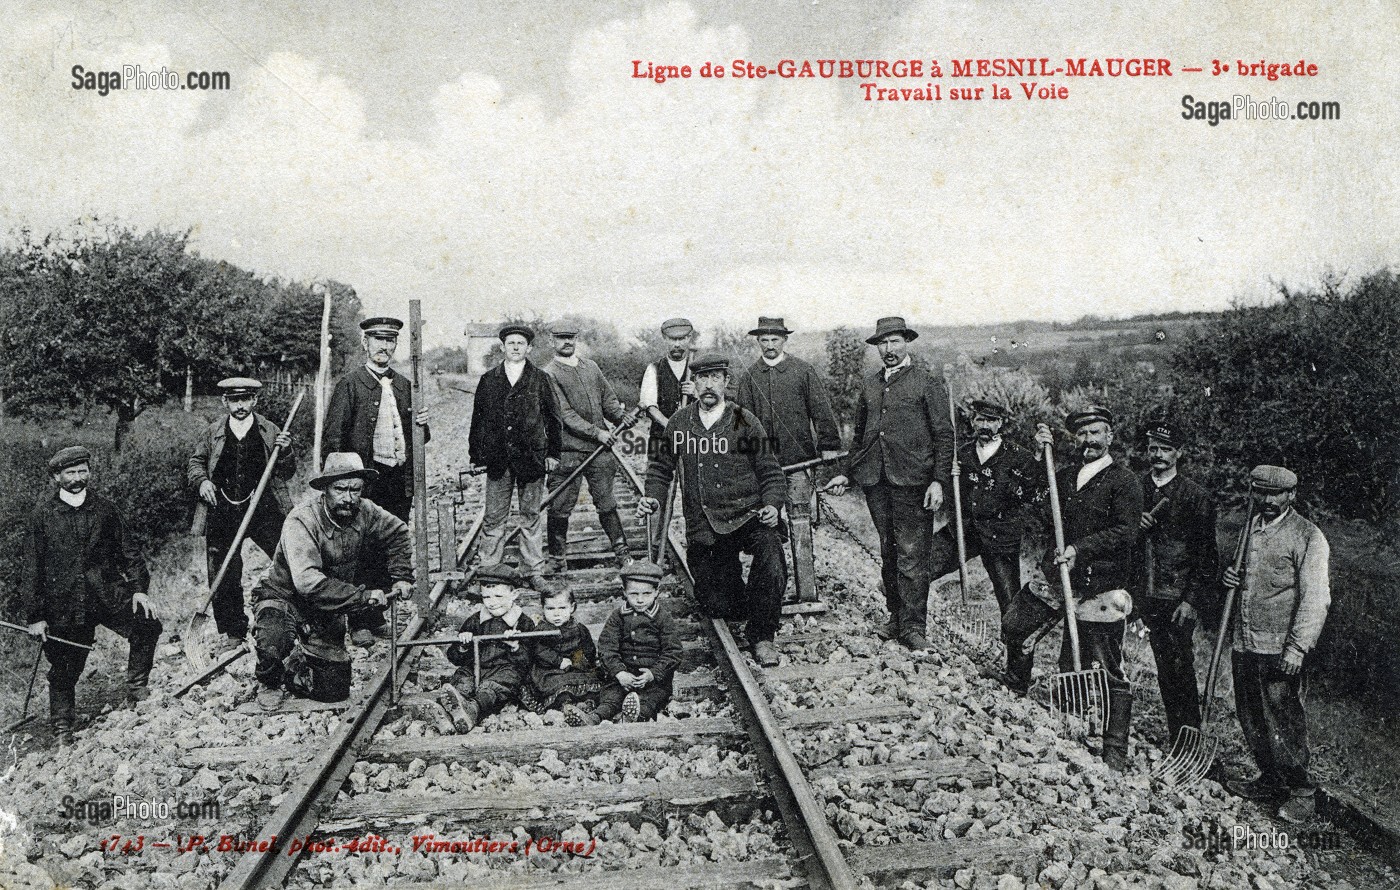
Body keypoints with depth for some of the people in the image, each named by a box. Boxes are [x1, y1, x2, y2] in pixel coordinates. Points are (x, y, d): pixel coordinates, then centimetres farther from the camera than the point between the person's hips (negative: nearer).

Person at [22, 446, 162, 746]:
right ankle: (63, 730, 25)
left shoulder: (104, 508, 6)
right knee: (64, 670, 6)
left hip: (109, 595, 2)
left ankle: (136, 691, -1)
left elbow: (127, 552, 11)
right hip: (64, 605, -1)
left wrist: (138, 588, -2)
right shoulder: (42, 514, -1)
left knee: (147, 626, -20)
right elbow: (32, 568, 1)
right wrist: (34, 616, -1)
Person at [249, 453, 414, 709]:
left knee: (335, 692, 0)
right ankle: (270, 681, 1)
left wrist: (402, 577, -4)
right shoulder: (301, 521, -30)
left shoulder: (364, 512, -12)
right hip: (284, 599, -5)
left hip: (327, 612, 5)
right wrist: (362, 596, -41)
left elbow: (398, 532, 8)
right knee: (273, 646, -37)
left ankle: (295, 668, 33)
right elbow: (307, 582, -40)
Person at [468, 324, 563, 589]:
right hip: (497, 460, 1)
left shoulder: (540, 380, 6)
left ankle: (533, 572, 13)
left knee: (531, 517, 6)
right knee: (494, 518, 3)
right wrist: (477, 456, 4)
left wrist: (553, 453, 3)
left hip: (532, 458, -1)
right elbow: (478, 420, 10)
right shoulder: (488, 380, 9)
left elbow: (553, 418, 7)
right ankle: (489, 569, 10)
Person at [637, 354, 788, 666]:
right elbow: (661, 465, 19)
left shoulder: (744, 422, 0)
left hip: (746, 516, -2)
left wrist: (771, 505, -14)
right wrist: (653, 498, 3)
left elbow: (770, 472, 2)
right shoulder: (679, 422, 6)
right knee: (717, 607, -1)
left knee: (770, 550, -34)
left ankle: (761, 635, -14)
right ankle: (752, 605, 38)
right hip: (702, 528, 2)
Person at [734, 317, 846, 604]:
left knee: (800, 526, -6)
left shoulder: (804, 372, 3)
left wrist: (830, 453, -2)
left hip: (799, 461, -2)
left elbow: (823, 415, 3)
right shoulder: (749, 378, 9)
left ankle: (807, 592, -3)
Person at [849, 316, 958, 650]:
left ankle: (914, 626, 0)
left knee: (912, 556, -6)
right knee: (888, 553, 11)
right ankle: (896, 618, 20)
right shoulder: (870, 386, 15)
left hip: (912, 481, -5)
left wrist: (939, 481, -10)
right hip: (876, 481, 5)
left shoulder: (926, 383, 1)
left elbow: (943, 435, -2)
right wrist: (849, 472, 16)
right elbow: (859, 433, 24)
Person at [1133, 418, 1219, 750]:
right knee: (1164, 669, 7)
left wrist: (1192, 600, -10)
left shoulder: (1197, 497, -1)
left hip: (1178, 598, -3)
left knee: (1180, 669, -3)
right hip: (1147, 596, 3)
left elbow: (1206, 555, -3)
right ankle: (1175, 736, 15)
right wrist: (1134, 526, -7)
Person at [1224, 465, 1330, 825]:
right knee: (1250, 718, 13)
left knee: (1283, 721, -4)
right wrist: (1230, 577, 4)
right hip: (1243, 645, 7)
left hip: (1278, 649, -7)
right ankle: (1270, 780, 27)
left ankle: (1301, 792, 9)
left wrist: (1298, 647, -20)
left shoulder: (1308, 537, -7)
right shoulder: (1248, 528, 14)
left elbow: (1315, 598, -13)